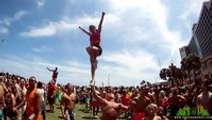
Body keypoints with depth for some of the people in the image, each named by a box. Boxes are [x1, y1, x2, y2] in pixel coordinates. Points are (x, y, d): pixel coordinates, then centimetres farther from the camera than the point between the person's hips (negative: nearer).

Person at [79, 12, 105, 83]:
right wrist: (81, 28, 57)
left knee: (89, 48, -39)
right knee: (92, 65, -1)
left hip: (98, 49, -7)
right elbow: (85, 31, 42)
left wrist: (102, 15, -10)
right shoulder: (91, 35, 23)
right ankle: (93, 78, 1)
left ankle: (95, 61, -30)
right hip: (93, 50, 7)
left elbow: (100, 24, -3)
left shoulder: (98, 32, 6)